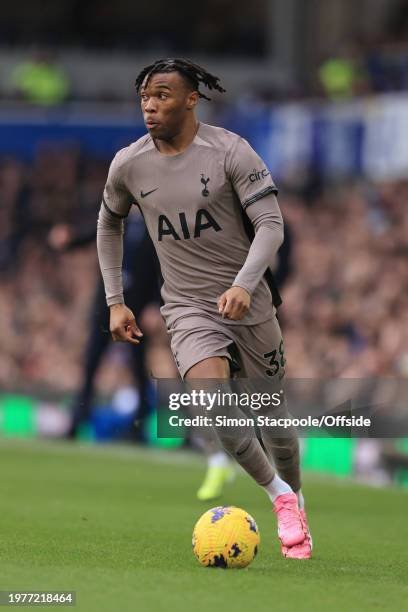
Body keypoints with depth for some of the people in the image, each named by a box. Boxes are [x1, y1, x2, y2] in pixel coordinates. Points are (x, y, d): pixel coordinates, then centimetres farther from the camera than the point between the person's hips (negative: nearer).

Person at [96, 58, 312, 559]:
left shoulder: (230, 151, -12)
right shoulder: (128, 165, -2)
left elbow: (271, 223, -14)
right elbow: (108, 223, 17)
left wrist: (243, 284, -30)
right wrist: (115, 302, 13)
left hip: (250, 303, -1)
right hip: (188, 309, 1)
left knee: (273, 415, 8)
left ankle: (296, 503, 35)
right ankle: (277, 496, -4)